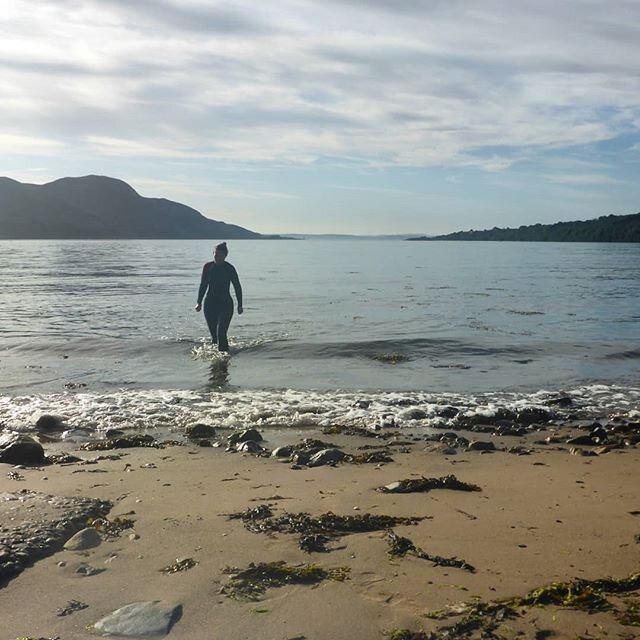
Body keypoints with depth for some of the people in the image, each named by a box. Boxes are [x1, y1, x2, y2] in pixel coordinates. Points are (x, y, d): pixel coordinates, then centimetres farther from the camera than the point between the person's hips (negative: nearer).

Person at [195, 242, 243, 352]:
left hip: (225, 304, -3)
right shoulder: (207, 267, 2)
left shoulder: (230, 268, -5)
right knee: (214, 334, 8)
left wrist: (240, 305, 1)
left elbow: (237, 287, 2)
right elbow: (203, 285, 11)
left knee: (221, 332, -17)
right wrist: (199, 302, 7)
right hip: (210, 304, 3)